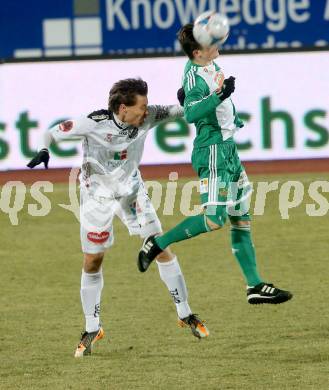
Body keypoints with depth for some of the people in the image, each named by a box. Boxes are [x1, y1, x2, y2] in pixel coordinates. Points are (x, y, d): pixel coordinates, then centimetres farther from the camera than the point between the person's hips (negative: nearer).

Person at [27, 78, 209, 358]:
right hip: (97, 195, -3)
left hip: (131, 190, 3)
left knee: (161, 248, -4)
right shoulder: (93, 124, -27)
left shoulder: (146, 118, -17)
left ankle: (185, 314, 8)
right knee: (92, 262, 2)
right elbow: (52, 133, -18)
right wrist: (44, 150, -38)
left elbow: (175, 111, -4)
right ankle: (92, 329, 17)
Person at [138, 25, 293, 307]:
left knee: (241, 219, 9)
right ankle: (157, 244, -1)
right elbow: (191, 114, -36)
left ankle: (255, 286, 11)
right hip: (212, 149, -10)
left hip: (227, 148, 10)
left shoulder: (210, 65, 5)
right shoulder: (195, 77, -21)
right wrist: (219, 96, -46)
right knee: (214, 219, -16)